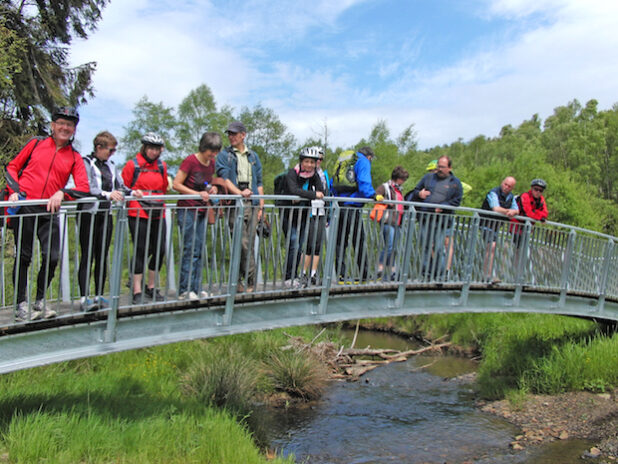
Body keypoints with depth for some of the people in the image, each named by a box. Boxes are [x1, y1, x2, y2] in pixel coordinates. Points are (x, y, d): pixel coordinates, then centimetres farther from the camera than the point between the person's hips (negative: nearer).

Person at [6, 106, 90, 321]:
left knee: (52, 257, -3)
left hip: (49, 211, 2)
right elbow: (12, 167, 12)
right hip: (24, 208, -1)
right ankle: (20, 305, 14)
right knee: (24, 256, 2)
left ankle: (40, 301, 19)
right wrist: (14, 190, -3)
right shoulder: (36, 144, 8)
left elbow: (84, 188, -1)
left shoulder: (75, 157, 9)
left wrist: (62, 193, -17)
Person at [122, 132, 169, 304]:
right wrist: (133, 193, -11)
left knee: (159, 250, 4)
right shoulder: (133, 165, 0)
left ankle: (151, 287, 20)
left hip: (158, 214, 5)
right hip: (138, 214, -4)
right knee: (141, 251, -5)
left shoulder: (162, 166, 12)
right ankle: (137, 291, 2)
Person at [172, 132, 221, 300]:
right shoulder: (191, 161, -12)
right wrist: (198, 193, -21)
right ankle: (185, 290, -2)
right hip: (188, 209, -7)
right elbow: (176, 184, -14)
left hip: (201, 211, 7)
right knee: (191, 250, -8)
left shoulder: (211, 163, 9)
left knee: (199, 251, 7)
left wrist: (212, 189, 1)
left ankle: (196, 288, 14)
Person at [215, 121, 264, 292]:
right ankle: (251, 281, -3)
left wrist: (261, 206, 11)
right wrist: (240, 193, -22)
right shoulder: (224, 155, 7)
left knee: (249, 244, 2)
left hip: (252, 204, 4)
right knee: (243, 243, -11)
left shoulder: (253, 156, 19)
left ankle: (238, 280, 11)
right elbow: (224, 178, -6)